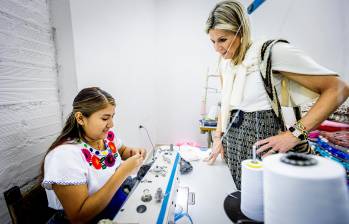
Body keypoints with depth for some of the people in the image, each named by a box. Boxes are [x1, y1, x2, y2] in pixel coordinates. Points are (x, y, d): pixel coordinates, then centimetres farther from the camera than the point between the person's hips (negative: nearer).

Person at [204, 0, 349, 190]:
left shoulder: (271, 52, -12)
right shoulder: (225, 63, 8)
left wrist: (294, 134, -19)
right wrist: (218, 137, 12)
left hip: (266, 148, -5)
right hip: (234, 147, 6)